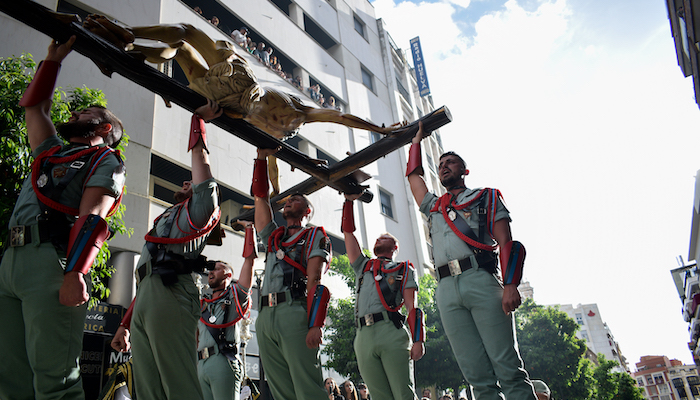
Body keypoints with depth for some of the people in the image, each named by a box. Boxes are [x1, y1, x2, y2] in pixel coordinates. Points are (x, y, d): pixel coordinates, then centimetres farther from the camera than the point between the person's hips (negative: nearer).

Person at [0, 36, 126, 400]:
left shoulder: (104, 160, 6)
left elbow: (93, 218, -9)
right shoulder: (53, 152, 30)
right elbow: (33, 105, 40)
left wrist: (74, 273, -22)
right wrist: (54, 60, 38)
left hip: (50, 259, -8)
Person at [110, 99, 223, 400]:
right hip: (144, 301, 8)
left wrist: (199, 118, 20)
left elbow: (199, 153, 8)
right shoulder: (166, 221, 37)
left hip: (169, 294, -8)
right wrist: (125, 324, 26)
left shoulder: (199, 208, 15)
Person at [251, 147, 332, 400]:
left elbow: (314, 281, -4)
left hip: (294, 311, -6)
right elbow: (260, 196, 25)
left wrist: (315, 325, -16)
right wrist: (262, 157, 20)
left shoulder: (314, 236, 11)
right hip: (265, 315, 6)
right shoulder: (274, 237, 29)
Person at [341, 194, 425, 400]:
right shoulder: (363, 266, 29)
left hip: (392, 331, -3)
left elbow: (413, 307, 7)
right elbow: (348, 231, 27)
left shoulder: (403, 270, 18)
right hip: (363, 335, 3)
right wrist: (349, 200, 24)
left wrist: (418, 340, -6)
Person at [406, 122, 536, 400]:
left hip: (480, 281, -3)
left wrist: (510, 284, -11)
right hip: (447, 289, 4)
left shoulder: (485, 197, 16)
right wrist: (417, 139, 46)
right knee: (477, 375, -2)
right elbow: (413, 174, 37)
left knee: (507, 367, -9)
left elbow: (507, 243, 4)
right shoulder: (433, 206, 30)